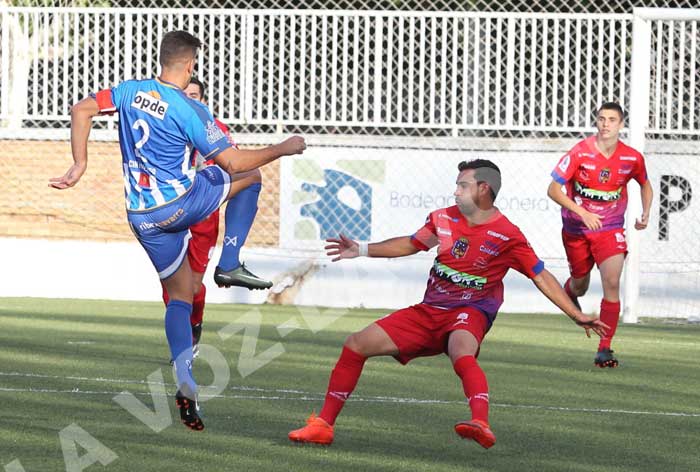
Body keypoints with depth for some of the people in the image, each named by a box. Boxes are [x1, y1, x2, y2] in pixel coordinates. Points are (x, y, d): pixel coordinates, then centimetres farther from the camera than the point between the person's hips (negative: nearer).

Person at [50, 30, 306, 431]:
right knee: (248, 178, 20)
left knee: (180, 297, 15)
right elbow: (233, 162, -15)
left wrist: (79, 165, -1)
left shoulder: (130, 91, 0)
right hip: (182, 203, -5)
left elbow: (82, 109, -4)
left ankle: (185, 379, -3)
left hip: (142, 217, 5)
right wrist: (283, 149, -2)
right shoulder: (192, 111, -16)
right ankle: (229, 266, 18)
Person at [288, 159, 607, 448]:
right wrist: (363, 250, 17)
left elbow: (541, 277, -8)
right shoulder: (444, 219, 5)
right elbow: (411, 244, 21)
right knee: (357, 344, -2)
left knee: (461, 354, -42)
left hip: (469, 313, -6)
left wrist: (577, 316, -12)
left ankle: (482, 425, -62)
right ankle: (323, 426, 5)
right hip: (428, 311, 6)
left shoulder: (507, 236, -11)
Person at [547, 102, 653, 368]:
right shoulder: (580, 153, -16)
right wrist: (582, 213, -27)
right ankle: (568, 292, 56)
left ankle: (604, 349, -12)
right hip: (576, 228, 0)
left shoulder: (632, 159, -7)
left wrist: (645, 213, 0)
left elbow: (645, 184, 15)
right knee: (579, 285, 14)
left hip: (610, 230, 0)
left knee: (612, 284, -18)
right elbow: (553, 189, -16)